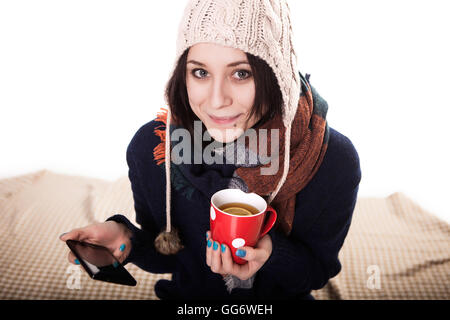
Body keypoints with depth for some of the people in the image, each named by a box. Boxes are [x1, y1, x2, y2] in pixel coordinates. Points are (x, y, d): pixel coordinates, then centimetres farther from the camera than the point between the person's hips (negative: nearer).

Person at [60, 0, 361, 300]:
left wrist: (271, 253, -27)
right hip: (187, 300, 1)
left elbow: (317, 272, -7)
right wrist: (127, 240, -23)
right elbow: (166, 256, -3)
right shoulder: (150, 147, -17)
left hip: (283, 298, 1)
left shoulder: (335, 160, -21)